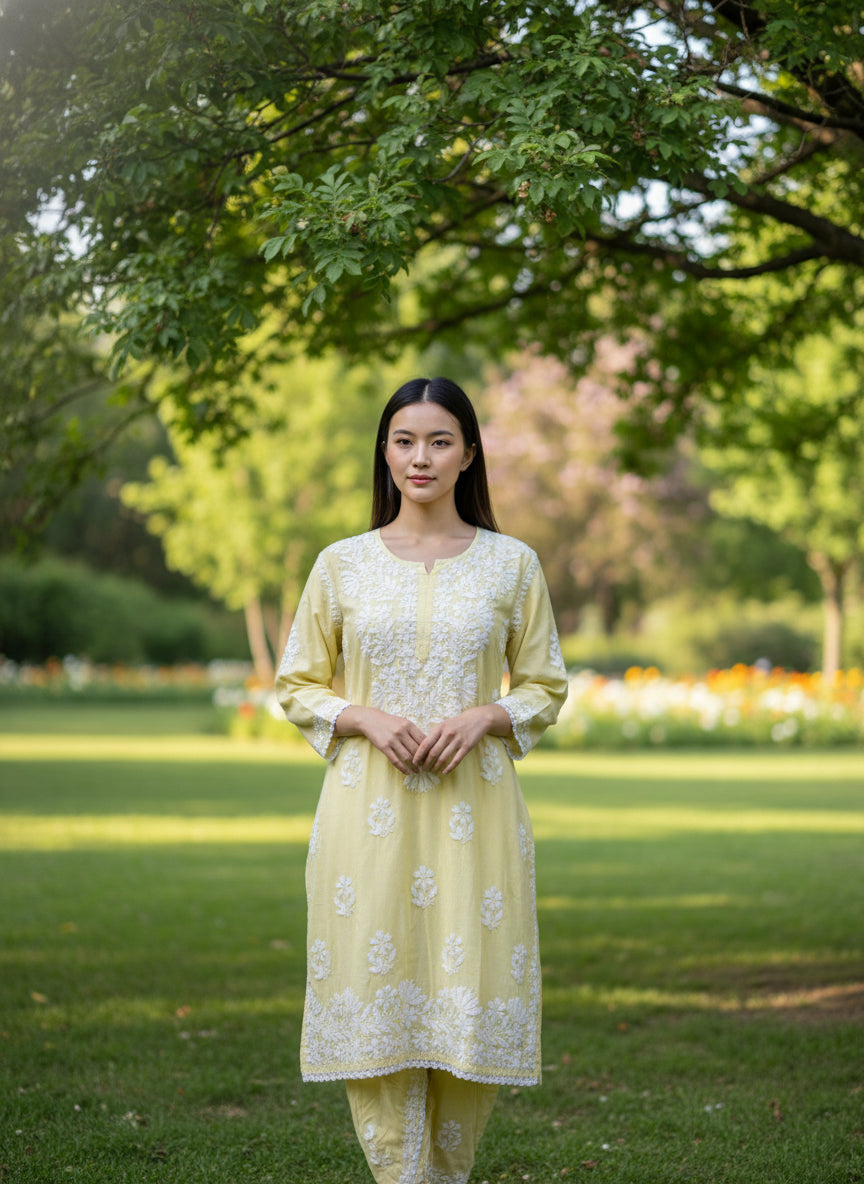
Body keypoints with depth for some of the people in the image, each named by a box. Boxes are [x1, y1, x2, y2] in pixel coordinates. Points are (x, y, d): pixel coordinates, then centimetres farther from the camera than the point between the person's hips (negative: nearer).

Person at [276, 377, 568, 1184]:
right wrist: (365, 717, -9)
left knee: (471, 1003, 0)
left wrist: (483, 715, -9)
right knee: (377, 996, -3)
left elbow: (546, 687, 10)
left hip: (473, 806, 0)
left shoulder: (511, 564, 6)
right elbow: (297, 686, 10)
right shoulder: (342, 564, 6)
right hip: (368, 807, 0)